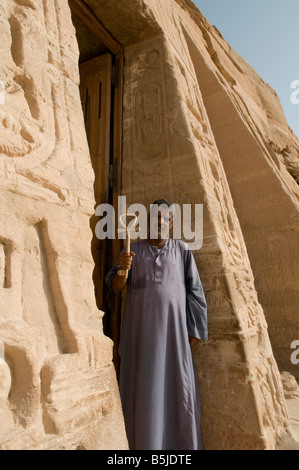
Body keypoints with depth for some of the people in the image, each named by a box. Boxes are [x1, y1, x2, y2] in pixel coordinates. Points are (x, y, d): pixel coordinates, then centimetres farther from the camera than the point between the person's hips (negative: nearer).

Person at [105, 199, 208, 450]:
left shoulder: (182, 249, 6)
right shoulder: (134, 249, 7)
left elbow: (194, 290, 6)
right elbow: (116, 288, 1)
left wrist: (194, 330, 1)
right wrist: (121, 269, -21)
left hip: (173, 327, 0)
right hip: (141, 328, 1)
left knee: (178, 387, 4)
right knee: (144, 389, 4)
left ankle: (183, 444, 21)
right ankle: (146, 443, 20)